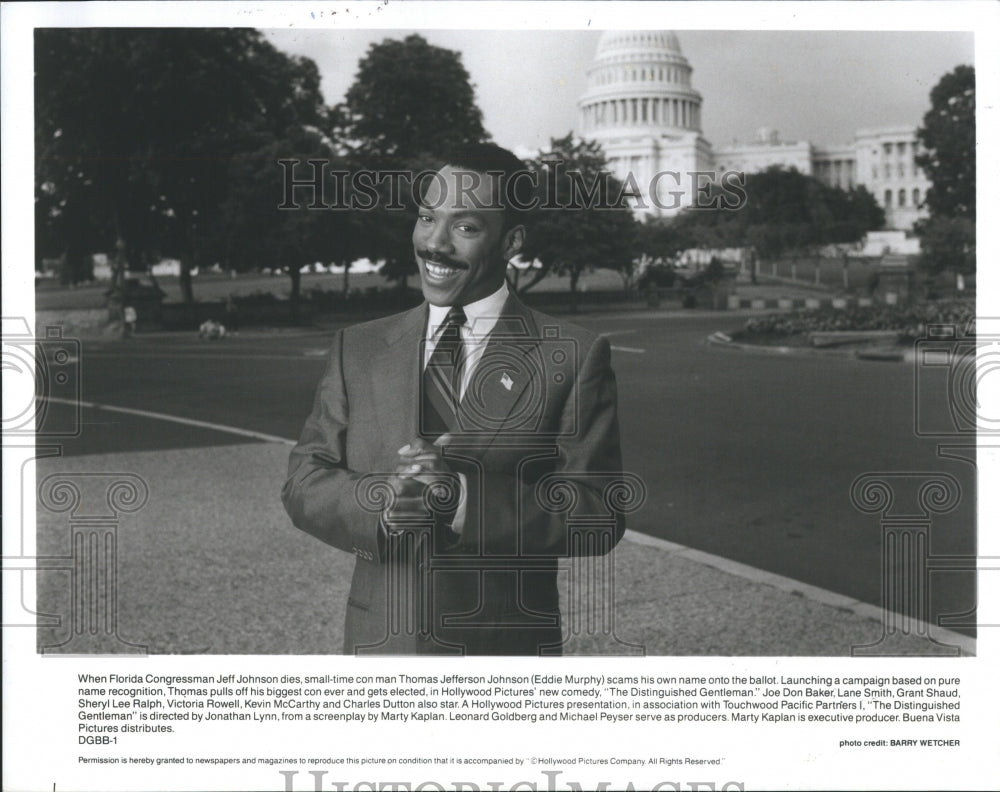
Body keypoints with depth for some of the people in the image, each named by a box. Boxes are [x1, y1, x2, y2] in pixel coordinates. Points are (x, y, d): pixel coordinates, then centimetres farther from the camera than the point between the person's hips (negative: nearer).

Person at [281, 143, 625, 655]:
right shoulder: (357, 350, 5)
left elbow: (601, 516, -11)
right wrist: (381, 500, -19)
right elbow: (303, 485, 2)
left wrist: (463, 499, -24)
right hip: (378, 644, 2)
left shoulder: (573, 360, -5)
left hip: (506, 650, -2)